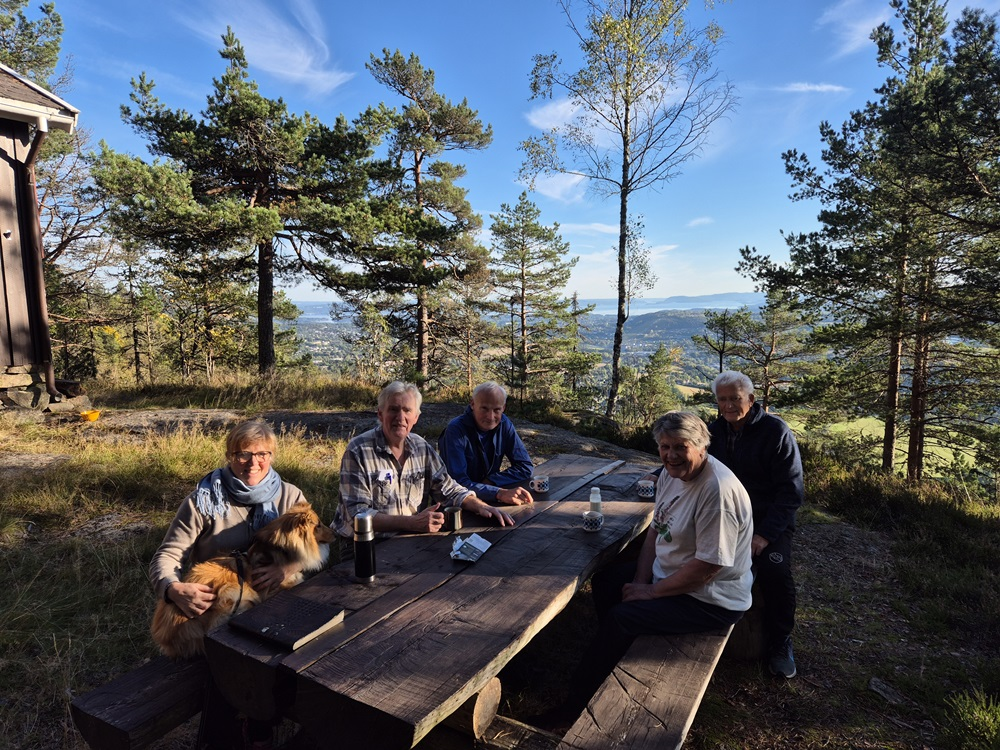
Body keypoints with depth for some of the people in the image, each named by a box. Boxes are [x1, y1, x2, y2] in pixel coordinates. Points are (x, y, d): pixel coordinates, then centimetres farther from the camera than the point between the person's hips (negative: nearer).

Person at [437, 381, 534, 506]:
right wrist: (500, 493, -39)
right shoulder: (456, 430, -19)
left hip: (489, 501, 6)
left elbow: (525, 466, -1)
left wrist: (491, 481, -14)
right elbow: (458, 483, -27)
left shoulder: (504, 424, -5)